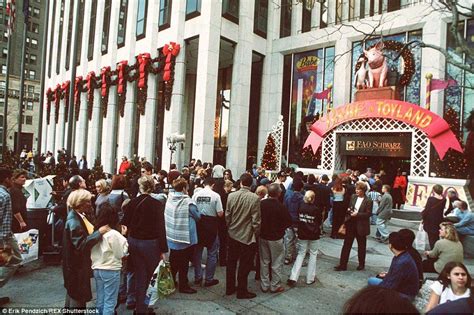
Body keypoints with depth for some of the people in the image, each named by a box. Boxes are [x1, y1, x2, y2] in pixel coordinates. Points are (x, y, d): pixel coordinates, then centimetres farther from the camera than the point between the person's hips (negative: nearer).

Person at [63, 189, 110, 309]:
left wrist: (99, 230, -3)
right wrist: (99, 232, -31)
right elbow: (81, 244, -31)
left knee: (73, 293, 26)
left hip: (81, 264, 9)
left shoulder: (80, 216, 3)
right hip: (77, 266, -9)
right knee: (78, 299, 6)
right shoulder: (74, 221, -26)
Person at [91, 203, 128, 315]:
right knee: (110, 302, 4)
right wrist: (123, 236, -6)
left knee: (100, 300, 19)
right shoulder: (114, 234, -19)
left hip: (97, 269, 7)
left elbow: (92, 252, 8)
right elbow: (121, 253, -11)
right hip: (111, 270, -7)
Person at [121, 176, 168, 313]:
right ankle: (142, 308, 19)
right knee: (150, 276, 13)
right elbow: (160, 228, -15)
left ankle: (139, 305, 30)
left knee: (139, 275, 18)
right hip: (150, 243, -4)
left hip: (133, 242, 4)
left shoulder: (132, 202, -3)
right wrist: (163, 249, -9)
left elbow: (124, 223, 1)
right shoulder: (156, 204, -16)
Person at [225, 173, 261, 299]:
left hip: (233, 234, 4)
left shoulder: (231, 196, -7)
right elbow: (256, 220, -16)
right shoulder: (254, 198, -18)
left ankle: (229, 288, 31)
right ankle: (242, 291, 21)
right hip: (247, 236, -4)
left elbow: (227, 216, 0)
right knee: (244, 265, 9)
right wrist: (256, 234, -1)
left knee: (231, 262, 18)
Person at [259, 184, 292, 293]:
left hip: (262, 236, 4)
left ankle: (264, 285, 25)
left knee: (264, 262, 16)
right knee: (276, 263, 11)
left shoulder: (261, 203, -9)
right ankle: (275, 286, 20)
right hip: (276, 238, -4)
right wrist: (280, 228, 4)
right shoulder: (280, 206, -22)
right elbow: (289, 222, -13)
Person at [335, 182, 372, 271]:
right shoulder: (353, 197, 4)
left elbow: (368, 214, -13)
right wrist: (349, 210, -6)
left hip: (361, 226, -4)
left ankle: (361, 264, 32)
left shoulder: (368, 201, -12)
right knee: (346, 244, 4)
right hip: (351, 224, 4)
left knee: (361, 246, 13)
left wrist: (357, 214, -22)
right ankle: (343, 264, 9)